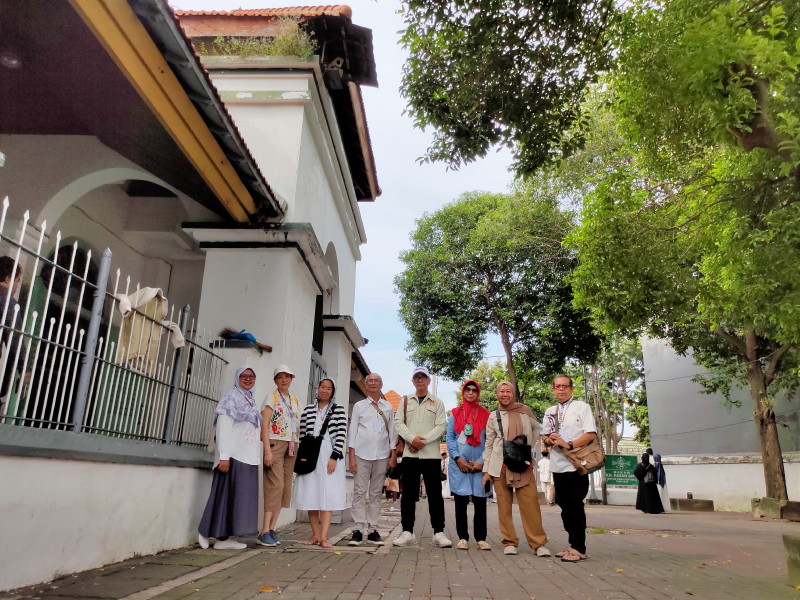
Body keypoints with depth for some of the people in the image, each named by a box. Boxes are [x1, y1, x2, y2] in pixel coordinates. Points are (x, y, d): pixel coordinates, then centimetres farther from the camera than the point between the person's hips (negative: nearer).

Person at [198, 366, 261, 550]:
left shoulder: (250, 401, 19)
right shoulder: (231, 397, -4)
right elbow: (223, 427, -13)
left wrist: (256, 457, 13)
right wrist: (224, 456, -20)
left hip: (248, 457, 8)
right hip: (234, 455, -8)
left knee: (242, 496, 6)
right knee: (228, 495, -5)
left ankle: (222, 536, 11)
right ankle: (220, 537, 2)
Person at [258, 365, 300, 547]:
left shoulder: (294, 400, 18)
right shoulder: (272, 397, 0)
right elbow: (264, 424, -7)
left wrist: (297, 449, 10)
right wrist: (267, 450, -15)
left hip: (291, 447, 6)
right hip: (275, 443, -6)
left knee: (285, 488, 3)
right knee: (275, 485, -12)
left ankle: (272, 529, 9)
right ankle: (265, 532, -9)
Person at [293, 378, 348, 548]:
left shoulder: (338, 410, 5)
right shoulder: (308, 410, 11)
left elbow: (342, 434, -3)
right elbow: (302, 434, 10)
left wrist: (334, 457, -11)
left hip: (330, 456, -3)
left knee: (328, 495, -6)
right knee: (311, 495, 4)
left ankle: (323, 537, -7)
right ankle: (315, 535, 13)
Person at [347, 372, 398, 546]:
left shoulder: (388, 407, 11)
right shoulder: (359, 406, 7)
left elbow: (392, 431, 11)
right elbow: (352, 432, 4)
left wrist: (393, 455, 5)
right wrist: (352, 457, -2)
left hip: (382, 455, 2)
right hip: (362, 454, -1)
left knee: (376, 493, 5)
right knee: (359, 492, -3)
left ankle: (372, 530, 10)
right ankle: (358, 530, 0)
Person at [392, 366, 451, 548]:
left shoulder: (437, 403, 10)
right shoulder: (405, 401, 14)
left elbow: (441, 426, 0)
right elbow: (398, 422, 4)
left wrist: (423, 440, -13)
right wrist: (412, 438, -12)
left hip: (431, 454, -1)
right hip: (409, 454, 1)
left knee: (435, 494, 0)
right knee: (408, 494, 3)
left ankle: (438, 532, 7)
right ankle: (407, 532, 10)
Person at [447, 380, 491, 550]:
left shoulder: (485, 415, 7)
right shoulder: (455, 413, 9)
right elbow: (450, 438, 4)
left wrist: (481, 461, -7)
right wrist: (458, 459, -8)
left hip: (479, 464, 0)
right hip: (458, 464, 0)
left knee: (480, 501, 0)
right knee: (460, 501, 3)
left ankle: (481, 538, 9)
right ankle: (462, 538, 11)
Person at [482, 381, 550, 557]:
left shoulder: (524, 411, 7)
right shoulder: (494, 416, 7)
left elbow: (537, 429, 20)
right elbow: (489, 444, 8)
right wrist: (486, 470, 3)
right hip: (500, 465, 1)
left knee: (530, 502, -8)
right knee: (504, 505, 1)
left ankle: (538, 543, -1)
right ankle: (509, 542, 11)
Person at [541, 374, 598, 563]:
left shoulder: (581, 407, -1)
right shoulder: (550, 412, 15)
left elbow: (591, 434, -10)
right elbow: (544, 436, 19)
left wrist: (569, 444, -20)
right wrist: (549, 439, -5)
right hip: (557, 465, 6)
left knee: (575, 506, -5)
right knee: (564, 505, 10)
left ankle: (579, 549, 2)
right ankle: (573, 545, 19)